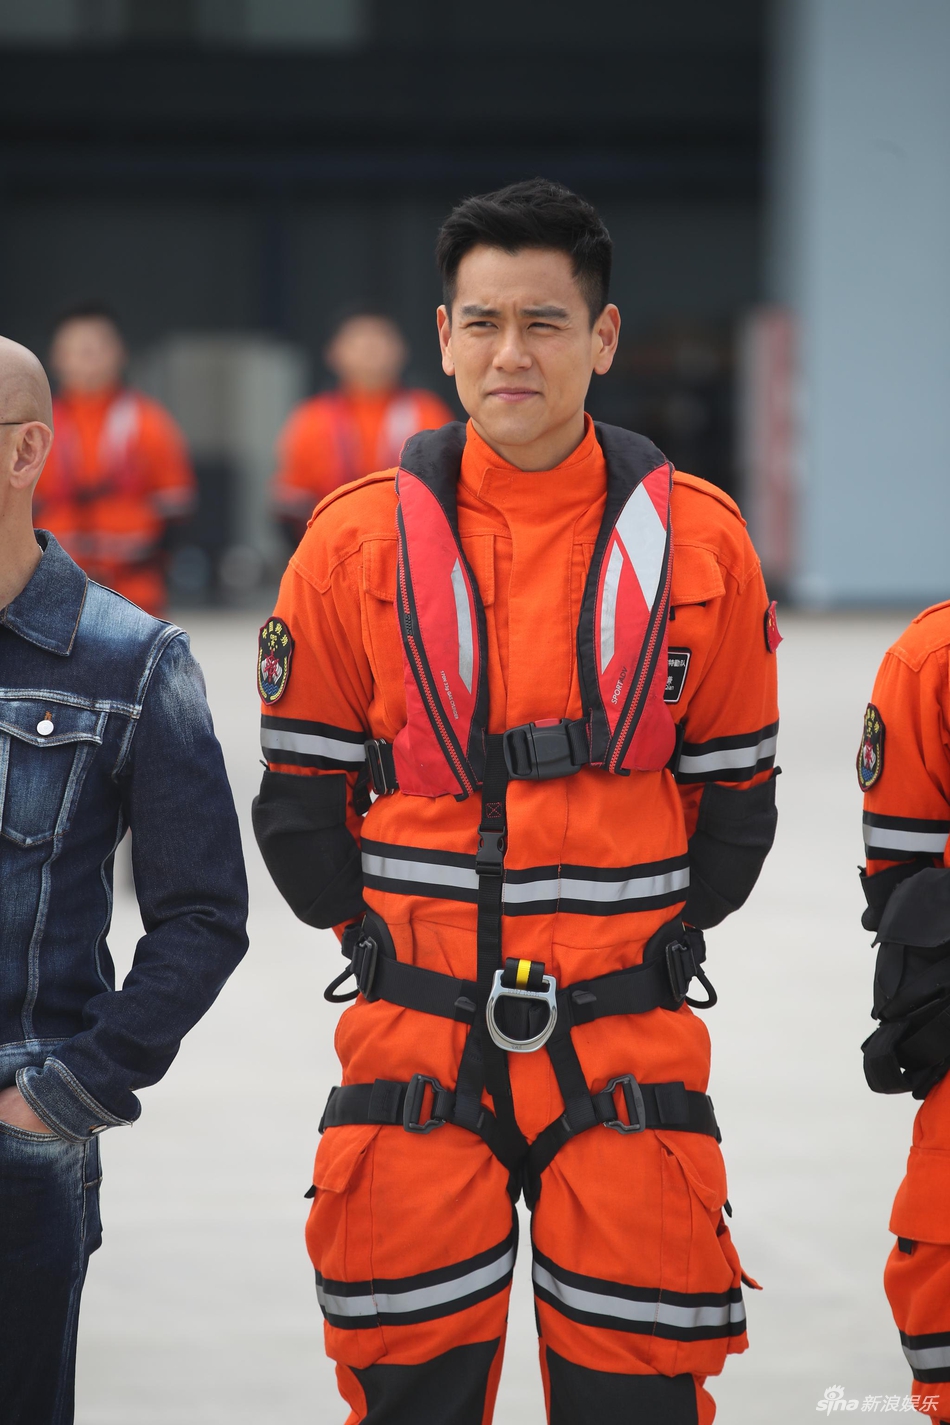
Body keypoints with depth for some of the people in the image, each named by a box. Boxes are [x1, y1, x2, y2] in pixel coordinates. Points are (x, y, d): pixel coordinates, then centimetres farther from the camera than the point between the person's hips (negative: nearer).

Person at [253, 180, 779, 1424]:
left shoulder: (696, 537, 1)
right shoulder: (360, 538, 0)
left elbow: (734, 793, 8)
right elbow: (299, 795, 6)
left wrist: (663, 948, 4)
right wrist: (376, 940, 3)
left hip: (628, 1041, 0)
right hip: (417, 1042, 0)